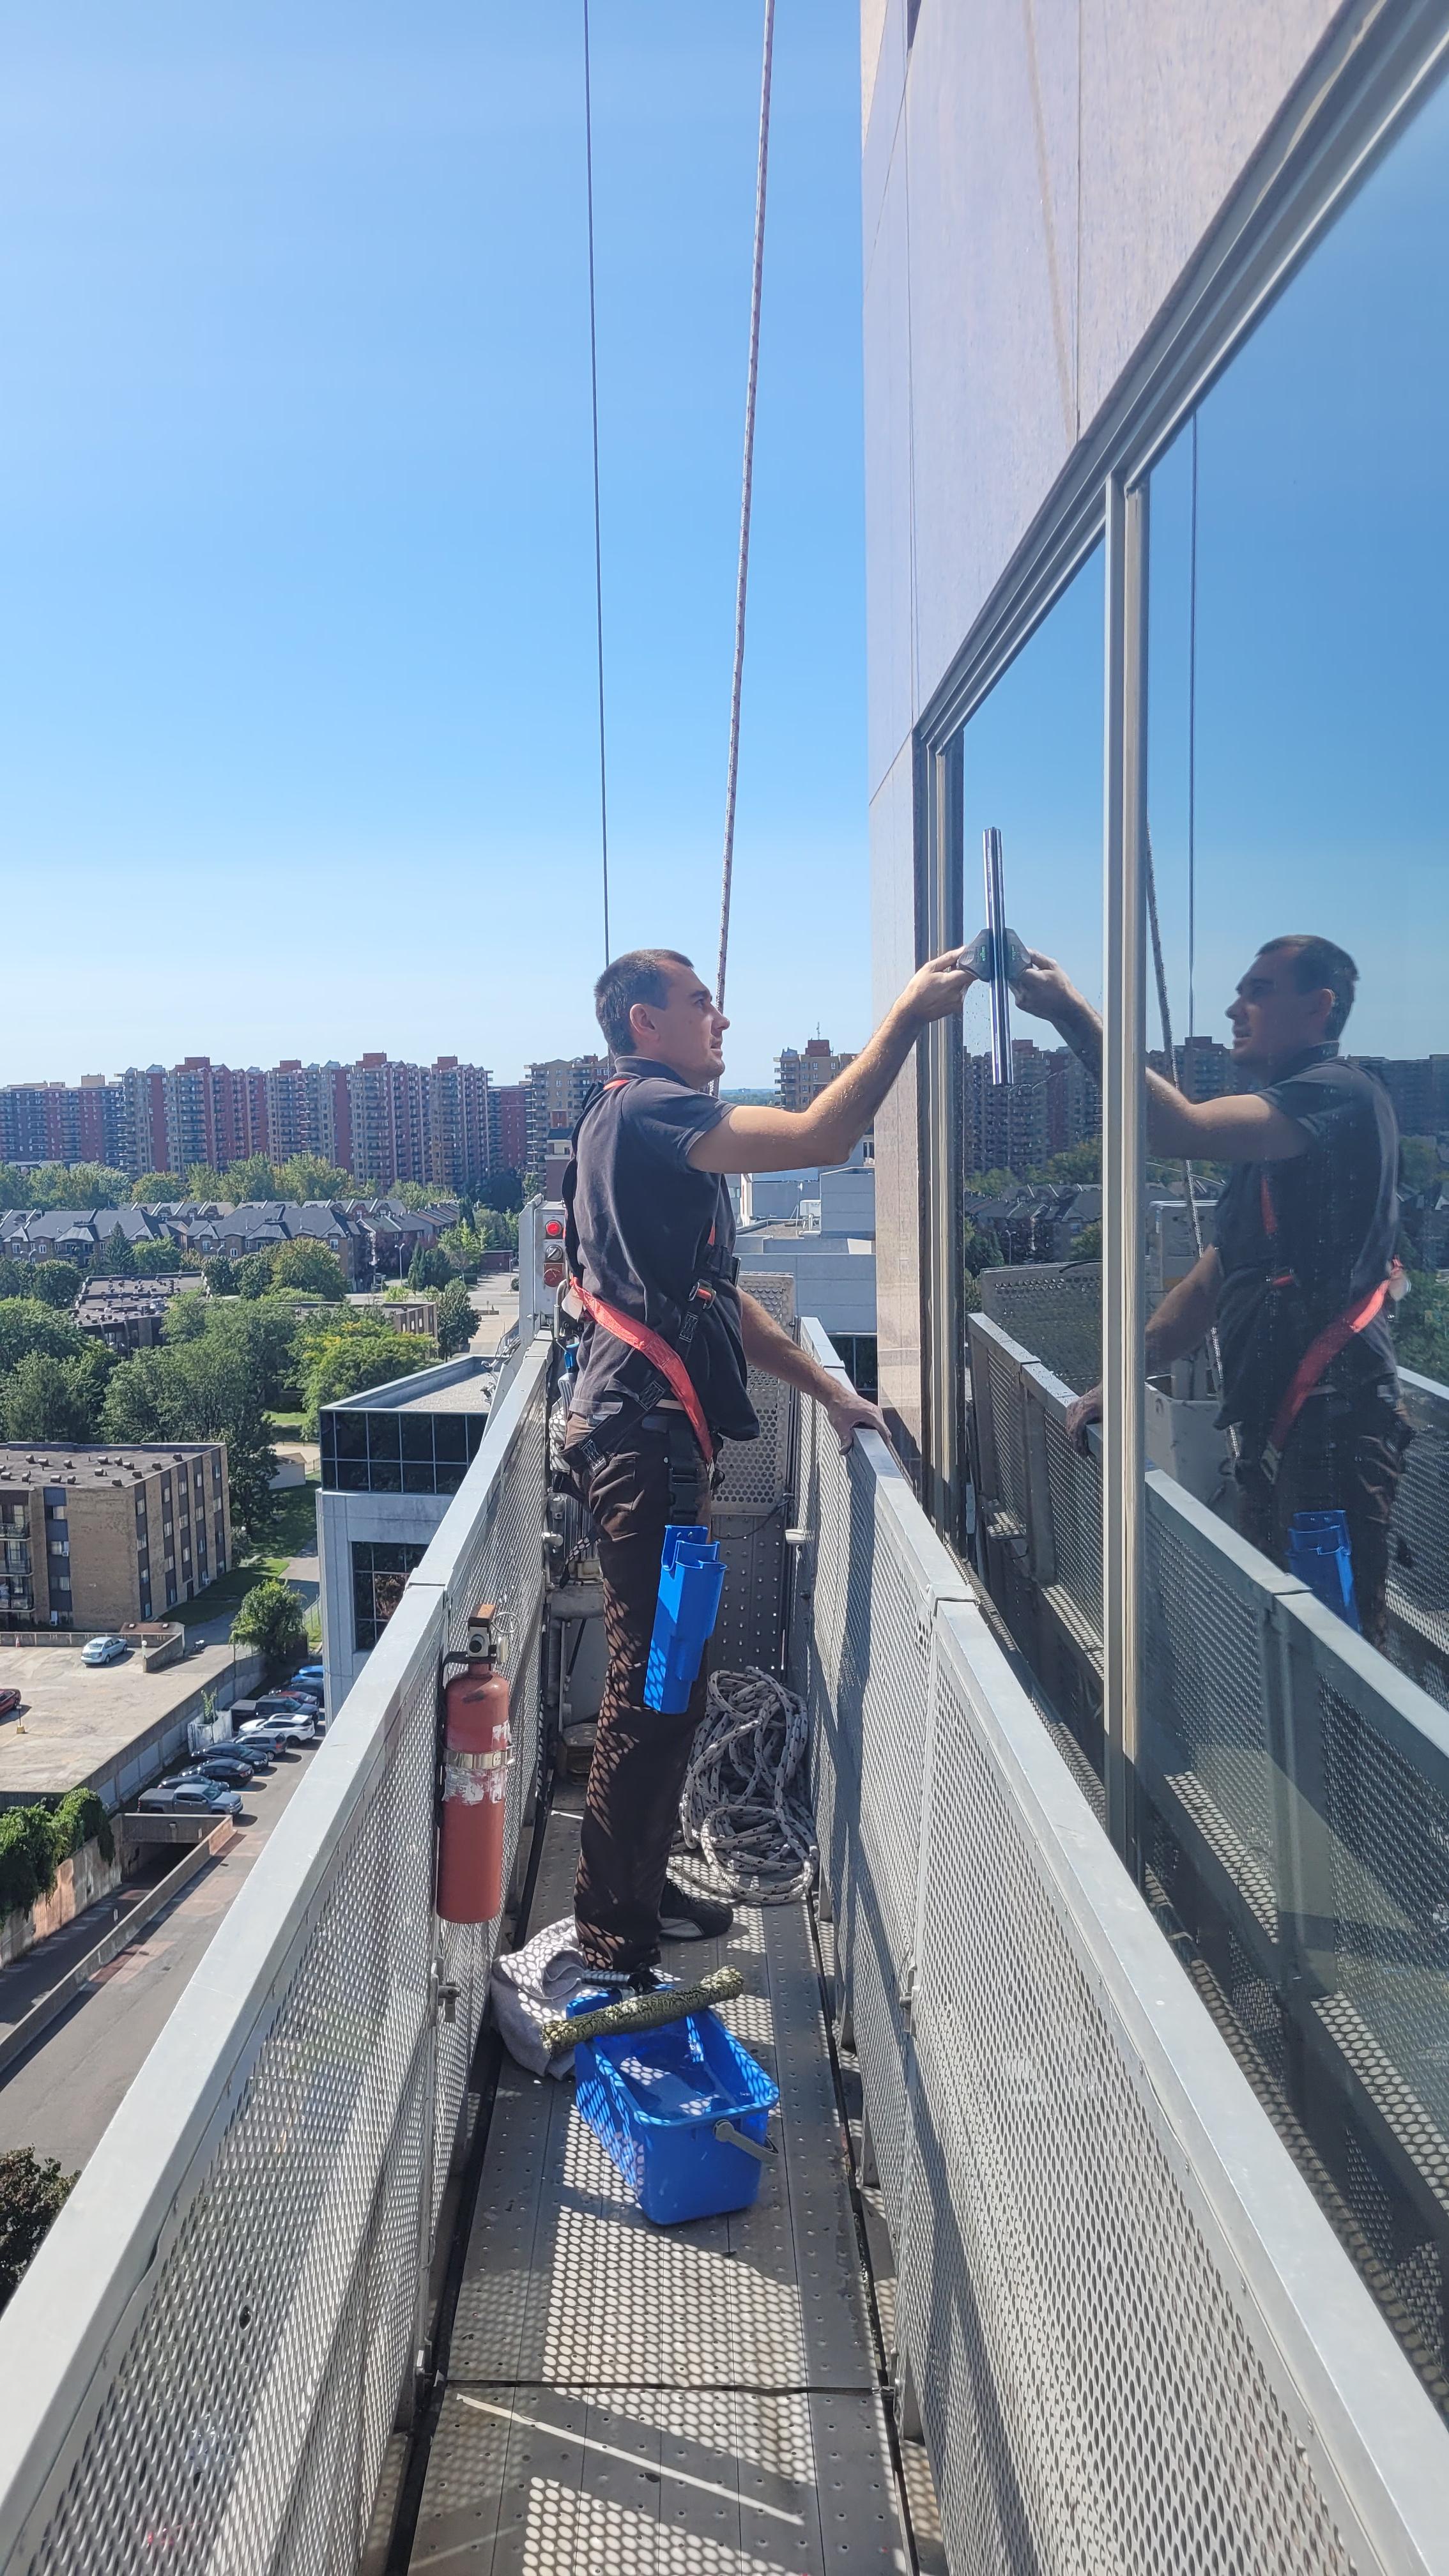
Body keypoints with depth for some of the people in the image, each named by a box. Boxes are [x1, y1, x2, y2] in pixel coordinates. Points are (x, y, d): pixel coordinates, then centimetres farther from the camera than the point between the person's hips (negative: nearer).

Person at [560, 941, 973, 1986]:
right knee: (653, 1691, -5)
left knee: (664, 1681, 19)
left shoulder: (649, 1122, 22)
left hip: (650, 1436, 11)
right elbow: (820, 1138, -26)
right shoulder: (646, 1109, -12)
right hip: (646, 1437, -11)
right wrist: (907, 1016, -18)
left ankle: (642, 1892, 32)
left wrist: (828, 1389, 16)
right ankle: (615, 1942, 5)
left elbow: (720, 1298, 21)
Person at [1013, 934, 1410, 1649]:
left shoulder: (1340, 1095, -10)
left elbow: (1182, 1129, -27)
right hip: (1274, 1423, 10)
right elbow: (1214, 1279, 21)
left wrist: (1074, 1015, -26)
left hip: (1332, 1421, -10)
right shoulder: (1275, 1123, 21)